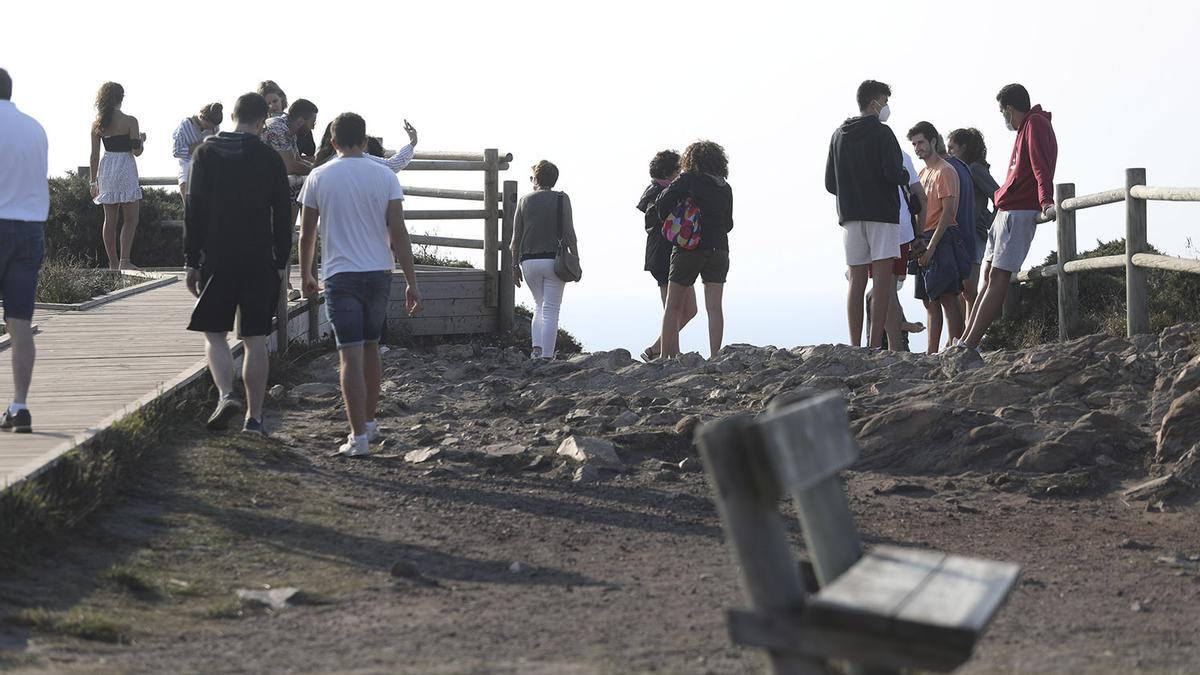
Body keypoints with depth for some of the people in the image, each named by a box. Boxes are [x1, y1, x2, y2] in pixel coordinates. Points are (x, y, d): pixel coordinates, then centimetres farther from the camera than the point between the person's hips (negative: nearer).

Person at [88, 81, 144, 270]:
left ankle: (113, 263, 10)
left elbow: (94, 155, 5)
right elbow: (136, 151, -10)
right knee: (131, 219, -1)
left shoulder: (98, 124, 5)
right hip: (125, 169, -5)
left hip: (106, 169, 5)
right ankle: (124, 260, -15)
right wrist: (142, 139, 11)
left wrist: (94, 181, 11)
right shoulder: (129, 121, -8)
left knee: (109, 219, 8)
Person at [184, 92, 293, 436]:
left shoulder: (206, 153, 0)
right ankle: (254, 418, 7)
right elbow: (282, 217, 4)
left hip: (217, 259, -1)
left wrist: (192, 262, 2)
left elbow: (194, 211, -2)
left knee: (214, 334, 8)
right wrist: (280, 263, 12)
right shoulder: (271, 159, 2)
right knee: (255, 340, 5)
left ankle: (226, 396, -16)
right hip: (260, 262, 1)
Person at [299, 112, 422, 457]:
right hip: (379, 273, 2)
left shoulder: (319, 177, -1)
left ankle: (359, 436, -11)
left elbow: (307, 235, 4)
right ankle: (369, 422, 30)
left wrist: (306, 277, 19)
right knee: (371, 349, 19)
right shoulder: (384, 176, 0)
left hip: (340, 274, -2)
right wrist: (412, 283, -2)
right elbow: (398, 234, -4)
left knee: (351, 356, -5)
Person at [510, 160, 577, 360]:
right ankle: (547, 355, -4)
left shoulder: (524, 201, 4)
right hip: (554, 260, -2)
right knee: (551, 310, 1)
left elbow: (516, 237, 5)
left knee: (539, 306, 19)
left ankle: (536, 347, 2)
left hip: (529, 261, 2)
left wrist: (515, 265, 12)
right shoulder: (561, 199, -2)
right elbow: (569, 233, -6)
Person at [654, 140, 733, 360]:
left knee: (673, 307, 4)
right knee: (714, 307, 0)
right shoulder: (725, 188, 9)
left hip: (688, 249, -3)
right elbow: (728, 224, 14)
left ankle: (665, 357, 0)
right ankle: (714, 356, -9)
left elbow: (662, 202, -13)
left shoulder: (688, 180, -4)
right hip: (718, 249, 3)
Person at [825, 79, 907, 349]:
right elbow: (893, 172, -16)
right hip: (882, 214, -6)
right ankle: (876, 345, -12)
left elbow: (830, 183, 13)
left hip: (850, 216, 6)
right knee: (882, 279, -5)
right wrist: (905, 176, 5)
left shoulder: (838, 136, 13)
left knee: (857, 282, 6)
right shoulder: (881, 133, -6)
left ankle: (855, 347, 2)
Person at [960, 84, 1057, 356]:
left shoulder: (1036, 124, -7)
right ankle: (968, 341, 7)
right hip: (1005, 212, 11)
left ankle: (970, 345, -20)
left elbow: (1041, 167, -21)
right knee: (989, 275, 7)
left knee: (997, 277, -14)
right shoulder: (1028, 126, 23)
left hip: (1019, 212, -11)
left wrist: (1045, 202, -32)